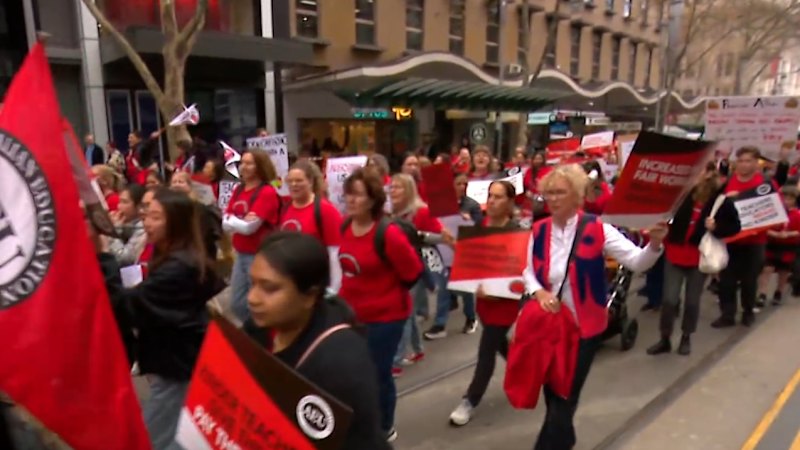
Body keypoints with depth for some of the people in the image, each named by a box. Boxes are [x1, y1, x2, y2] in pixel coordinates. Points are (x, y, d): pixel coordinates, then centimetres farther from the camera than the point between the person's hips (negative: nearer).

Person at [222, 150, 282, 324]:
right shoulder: (238, 190, 9)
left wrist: (232, 220, -2)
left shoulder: (267, 193, -14)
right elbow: (225, 224, 3)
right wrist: (240, 221, -15)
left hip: (260, 255, -8)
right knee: (237, 304, 16)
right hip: (241, 254, 8)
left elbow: (249, 227, -17)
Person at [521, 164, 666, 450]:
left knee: (565, 396, 4)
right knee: (551, 392, 20)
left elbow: (636, 262, -22)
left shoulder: (596, 229, -15)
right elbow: (529, 271, 4)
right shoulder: (539, 231, -3)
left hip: (584, 327, -4)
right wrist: (538, 292, -15)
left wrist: (654, 245, -42)